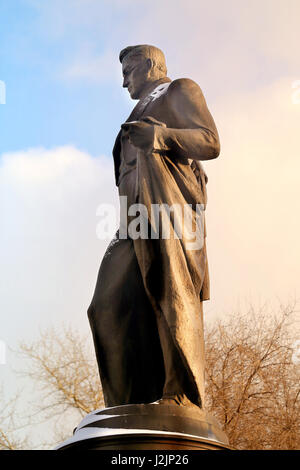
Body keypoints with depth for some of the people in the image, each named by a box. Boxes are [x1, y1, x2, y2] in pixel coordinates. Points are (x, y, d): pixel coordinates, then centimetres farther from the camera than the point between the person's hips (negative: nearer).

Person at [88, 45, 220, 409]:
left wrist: (160, 136, -16)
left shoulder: (180, 90, 15)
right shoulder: (144, 114, 37)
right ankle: (133, 406, -18)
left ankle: (182, 399, -25)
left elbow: (210, 142, -1)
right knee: (111, 305, -10)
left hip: (166, 200, -7)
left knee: (171, 294, -20)